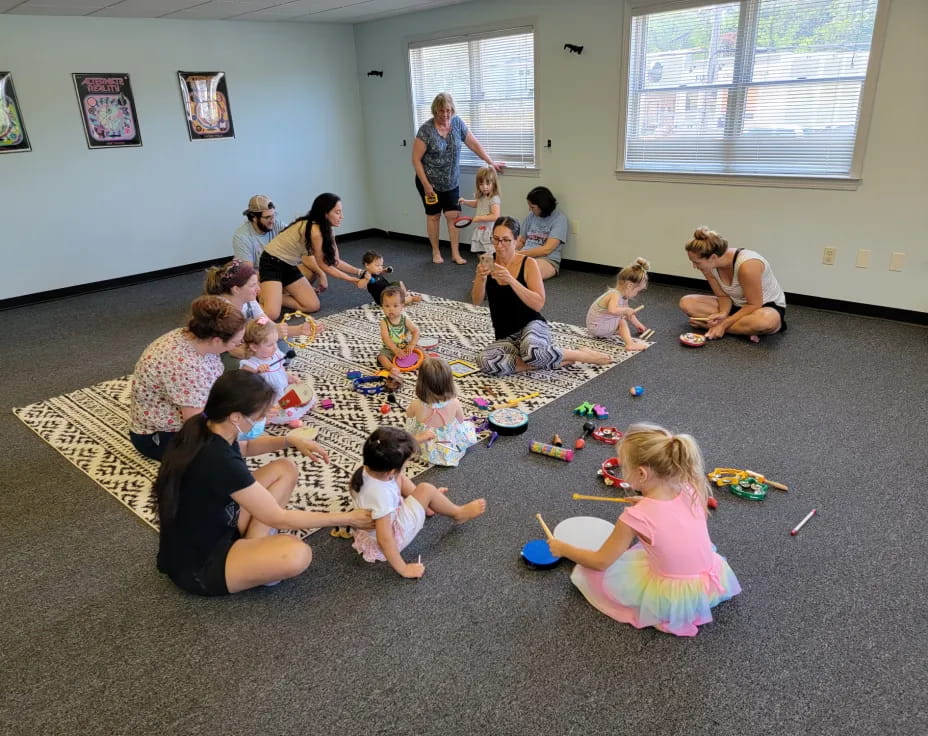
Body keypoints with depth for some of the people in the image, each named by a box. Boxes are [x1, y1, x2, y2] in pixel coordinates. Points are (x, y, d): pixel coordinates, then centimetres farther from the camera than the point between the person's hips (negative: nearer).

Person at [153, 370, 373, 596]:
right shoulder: (220, 462, -33)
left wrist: (291, 441, 3)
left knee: (285, 470, 6)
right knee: (298, 554, -31)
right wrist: (346, 518, -14)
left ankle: (251, 547, 0)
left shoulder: (204, 428, -7)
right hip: (197, 566, -9)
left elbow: (244, 446, 19)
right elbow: (278, 519, -22)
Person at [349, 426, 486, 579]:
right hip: (394, 536, -8)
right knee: (426, 490, -11)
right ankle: (459, 513, 17)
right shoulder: (382, 496, -40)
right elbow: (384, 540, -35)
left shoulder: (365, 471, -18)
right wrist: (403, 569, -25)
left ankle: (424, 505, 31)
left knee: (400, 479, 8)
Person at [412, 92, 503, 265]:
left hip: (451, 182, 3)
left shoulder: (457, 123, -4)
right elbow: (416, 159, -14)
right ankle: (436, 252, 21)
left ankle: (455, 253, 9)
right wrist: (426, 185, -15)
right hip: (430, 181, -3)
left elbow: (474, 144, 5)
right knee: (433, 216, 8)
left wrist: (491, 163, 5)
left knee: (453, 215, 1)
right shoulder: (426, 130, -17)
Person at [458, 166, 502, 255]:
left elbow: (495, 216, -27)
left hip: (489, 232, -9)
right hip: (479, 231, 9)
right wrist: (465, 202, 17)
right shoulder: (481, 197, 9)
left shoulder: (494, 199, -18)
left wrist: (479, 218, -24)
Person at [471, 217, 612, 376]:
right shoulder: (488, 264, 2)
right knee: (487, 362, -32)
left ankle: (582, 355, -11)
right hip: (506, 337, 4)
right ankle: (558, 361, -18)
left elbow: (538, 304, -18)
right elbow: (476, 300, -8)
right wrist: (481, 277, -28)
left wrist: (511, 280, -29)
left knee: (530, 351, -41)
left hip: (532, 326, -3)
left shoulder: (529, 264, -8)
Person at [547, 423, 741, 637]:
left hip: (672, 598, -6)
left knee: (592, 570, 5)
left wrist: (563, 549, 2)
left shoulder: (636, 517, -24)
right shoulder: (690, 491, -10)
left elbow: (600, 561, -13)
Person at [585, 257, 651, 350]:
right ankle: (630, 344, -27)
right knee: (622, 321, -16)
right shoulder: (615, 295, -27)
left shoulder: (623, 296, 4)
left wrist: (637, 324, 25)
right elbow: (612, 310, -48)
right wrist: (626, 310, -33)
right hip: (596, 327, -10)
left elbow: (628, 313, 20)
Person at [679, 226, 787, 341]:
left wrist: (724, 324, -26)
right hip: (737, 305, 6)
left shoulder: (747, 265, -32)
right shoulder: (709, 266, -14)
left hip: (767, 306, -6)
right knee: (687, 302, -14)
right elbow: (723, 296, -3)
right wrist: (723, 314, -24)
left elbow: (754, 305, -25)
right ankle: (745, 329, -16)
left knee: (765, 320, -44)